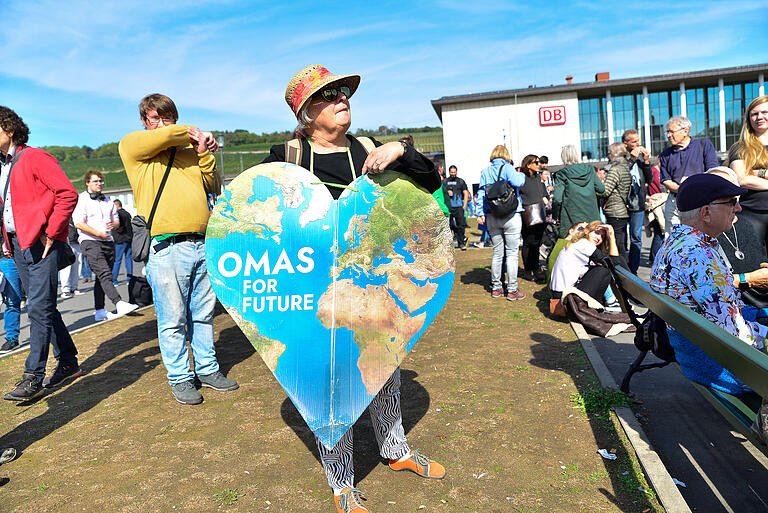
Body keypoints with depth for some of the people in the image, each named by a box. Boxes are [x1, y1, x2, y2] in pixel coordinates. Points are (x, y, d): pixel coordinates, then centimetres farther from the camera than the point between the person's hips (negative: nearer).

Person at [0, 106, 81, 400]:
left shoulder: (34, 158, -6)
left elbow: (68, 194, -15)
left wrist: (50, 233, -15)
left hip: (42, 243, -9)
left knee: (39, 309, -9)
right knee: (42, 307, 10)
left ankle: (33, 377, -5)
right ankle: (68, 363, 19)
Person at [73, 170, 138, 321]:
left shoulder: (108, 201, 21)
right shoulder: (81, 199, 0)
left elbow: (116, 220, 26)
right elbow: (78, 223, -10)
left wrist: (113, 224, 1)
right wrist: (99, 233, -15)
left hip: (108, 241, 7)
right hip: (90, 241, -7)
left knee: (102, 277, 8)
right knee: (104, 274, -20)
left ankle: (99, 311, 13)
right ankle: (119, 304, -32)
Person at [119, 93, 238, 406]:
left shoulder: (188, 153, 20)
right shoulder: (131, 146, 9)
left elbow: (214, 188, 14)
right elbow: (158, 138, -11)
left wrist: (204, 154, 2)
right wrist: (191, 133, 5)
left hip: (202, 245, 4)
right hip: (166, 248, -4)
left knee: (203, 315, 11)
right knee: (173, 319, 2)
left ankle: (207, 369, 24)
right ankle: (180, 378, 16)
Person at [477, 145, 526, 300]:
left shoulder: (485, 172, 9)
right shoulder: (507, 168, -5)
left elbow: (480, 193, 6)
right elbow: (517, 182, -21)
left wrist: (481, 213, 5)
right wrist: (521, 174, 1)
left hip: (492, 217, 5)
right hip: (511, 217, -5)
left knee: (497, 252, 13)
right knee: (511, 253, 0)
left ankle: (496, 288, 18)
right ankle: (512, 290, 2)